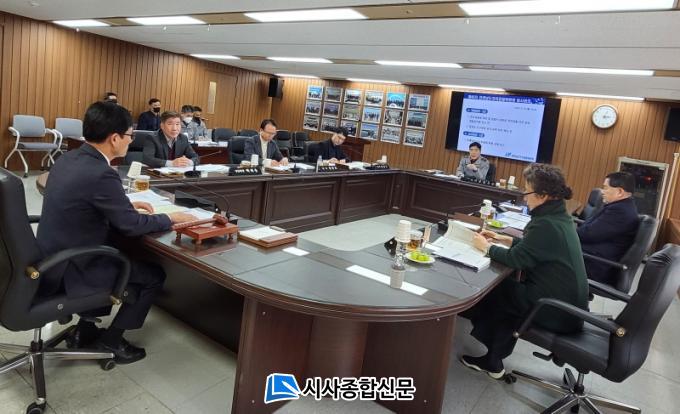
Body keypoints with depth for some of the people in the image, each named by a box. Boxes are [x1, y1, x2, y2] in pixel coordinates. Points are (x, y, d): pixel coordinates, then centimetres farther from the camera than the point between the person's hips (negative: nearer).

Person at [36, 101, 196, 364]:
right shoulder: (101, 174, -27)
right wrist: (171, 219, -4)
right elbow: (130, 225, -18)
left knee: (128, 257, 28)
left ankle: (85, 328, 31)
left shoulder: (69, 158, 1)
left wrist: (128, 204, 12)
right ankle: (112, 340, 18)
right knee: (154, 274, 5)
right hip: (69, 270, -9)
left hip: (53, 258, 9)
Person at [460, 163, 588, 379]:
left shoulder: (547, 224, -24)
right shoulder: (558, 216, 6)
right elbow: (532, 247, 18)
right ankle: (492, 360, 20)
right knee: (506, 288, 15)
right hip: (568, 302, 9)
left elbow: (517, 259, -19)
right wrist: (505, 240, 14)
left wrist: (487, 247, -4)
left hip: (558, 309, -9)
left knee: (491, 290, 5)